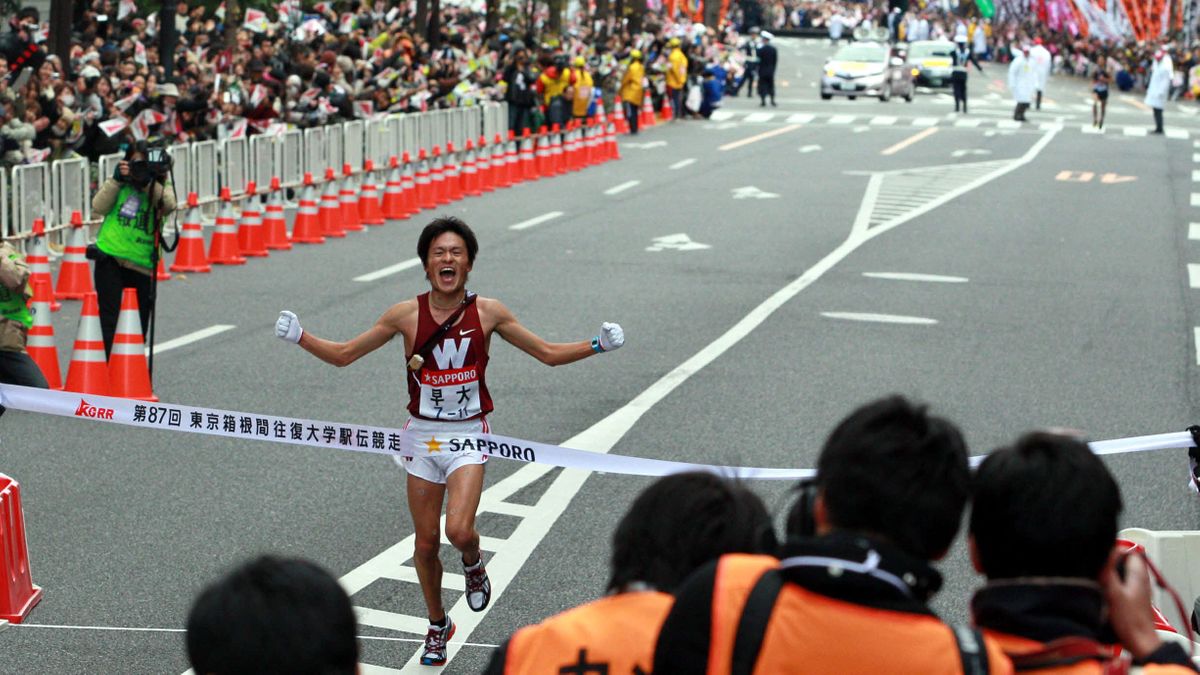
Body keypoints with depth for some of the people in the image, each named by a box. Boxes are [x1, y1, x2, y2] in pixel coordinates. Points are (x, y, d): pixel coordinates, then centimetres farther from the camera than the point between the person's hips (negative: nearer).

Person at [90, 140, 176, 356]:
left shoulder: (162, 188, 8)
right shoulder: (121, 183, 11)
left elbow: (169, 205, -13)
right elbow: (99, 207, -1)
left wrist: (149, 182, -23)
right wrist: (116, 180, -9)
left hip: (142, 265, 1)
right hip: (110, 259, 0)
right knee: (108, 320, -8)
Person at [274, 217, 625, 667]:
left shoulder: (487, 313, -6)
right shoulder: (406, 315, -6)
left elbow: (548, 353, 4)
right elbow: (344, 354, 2)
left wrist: (597, 345, -9)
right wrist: (300, 337, -13)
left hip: (468, 435, -1)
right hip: (422, 435, 1)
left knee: (459, 531, -22)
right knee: (426, 542, 7)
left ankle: (473, 563, 16)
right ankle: (438, 625, 31)